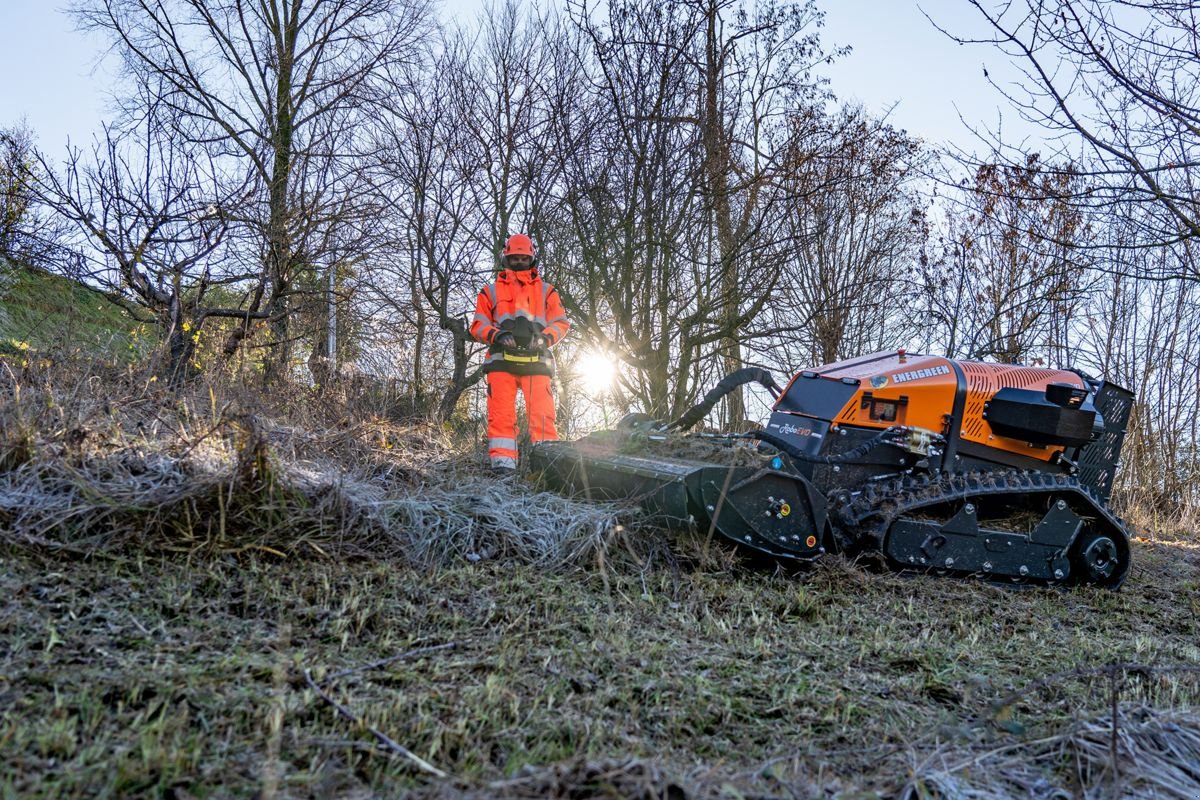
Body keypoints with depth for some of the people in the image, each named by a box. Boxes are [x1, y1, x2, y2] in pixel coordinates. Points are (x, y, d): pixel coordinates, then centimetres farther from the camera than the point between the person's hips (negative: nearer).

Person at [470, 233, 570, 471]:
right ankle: (502, 461, -13)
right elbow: (478, 325, 14)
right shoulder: (491, 290, 21)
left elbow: (561, 323, 14)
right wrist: (497, 335, -7)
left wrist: (545, 337, -7)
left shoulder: (546, 291, 22)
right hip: (501, 360, 0)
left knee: (542, 414, -13)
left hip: (536, 360, 0)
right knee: (501, 413, -10)